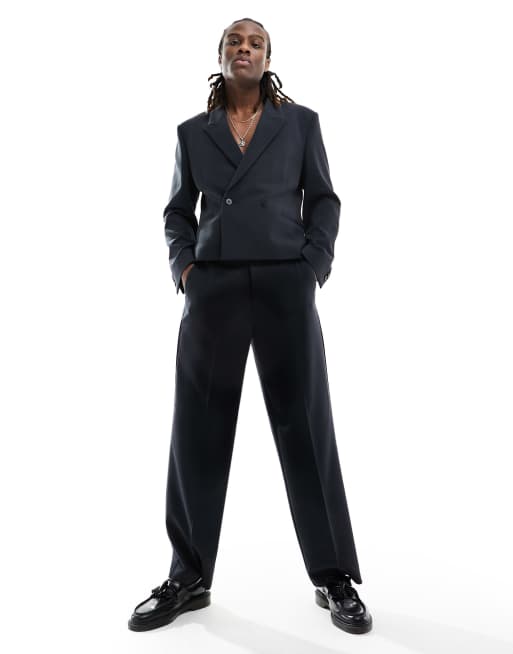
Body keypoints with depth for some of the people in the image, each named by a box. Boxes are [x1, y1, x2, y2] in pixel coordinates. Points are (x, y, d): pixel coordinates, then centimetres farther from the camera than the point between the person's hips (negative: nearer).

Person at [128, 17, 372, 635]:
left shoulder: (301, 122, 12)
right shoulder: (193, 132, 15)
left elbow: (323, 201, 10)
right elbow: (178, 209, 17)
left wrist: (314, 267, -3)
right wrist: (184, 267, 0)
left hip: (285, 288, -1)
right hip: (212, 289, 2)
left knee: (305, 428, 1)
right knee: (198, 432, 3)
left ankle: (334, 578, 14)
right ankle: (189, 577, 17)